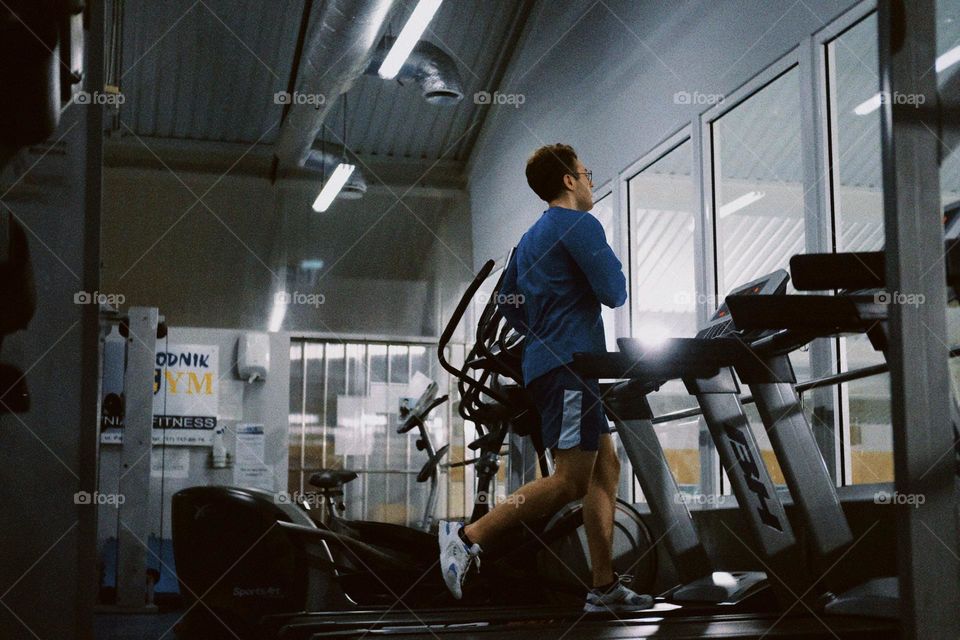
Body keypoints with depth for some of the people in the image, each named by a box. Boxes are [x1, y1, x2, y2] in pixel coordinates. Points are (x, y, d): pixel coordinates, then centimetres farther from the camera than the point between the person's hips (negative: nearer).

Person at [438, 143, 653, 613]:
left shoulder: (533, 236, 20)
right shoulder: (579, 225, -8)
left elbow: (510, 301, 21)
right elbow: (615, 293, -13)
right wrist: (615, 272, 8)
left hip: (549, 361, 10)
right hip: (571, 364, -10)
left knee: (605, 468, 9)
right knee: (570, 481, -12)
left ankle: (604, 587, 7)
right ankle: (468, 538, -14)